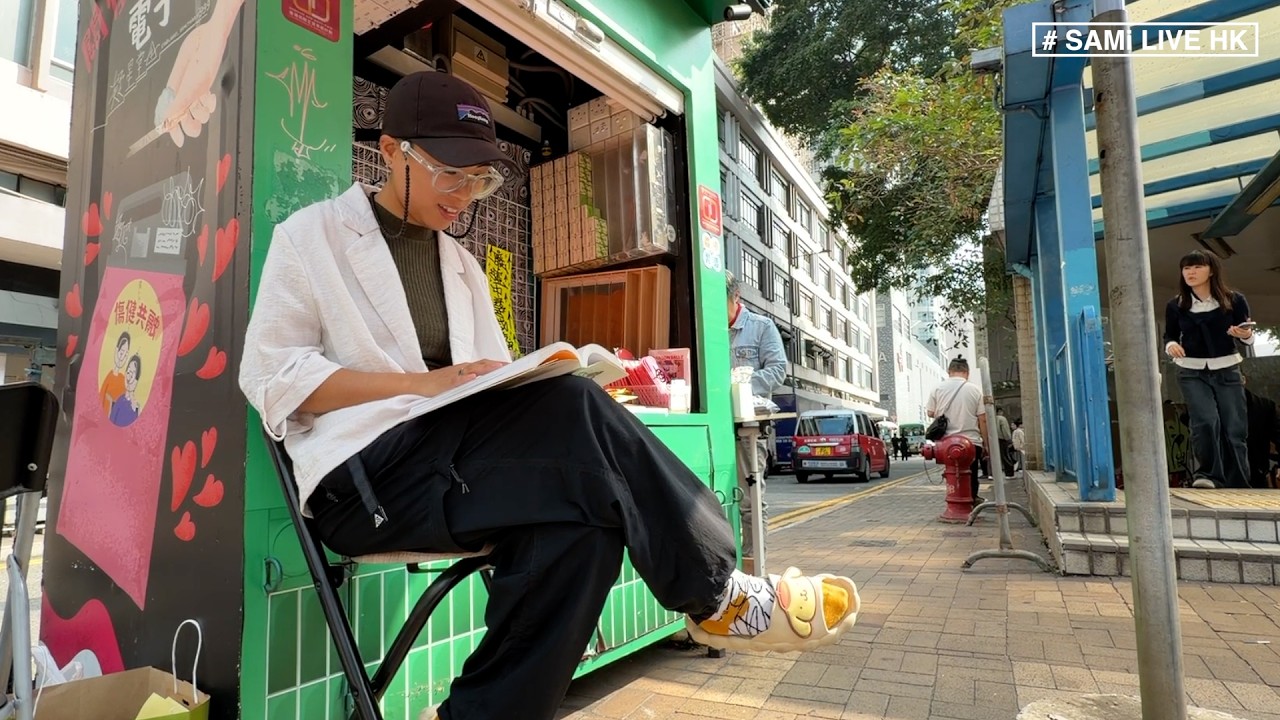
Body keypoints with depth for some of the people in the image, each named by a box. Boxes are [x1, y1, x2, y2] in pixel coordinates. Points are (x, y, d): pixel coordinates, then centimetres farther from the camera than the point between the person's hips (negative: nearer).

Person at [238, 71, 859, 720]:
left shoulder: (461, 266, 22)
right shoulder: (311, 236, 7)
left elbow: (492, 381, 15)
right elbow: (271, 374, -5)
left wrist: (525, 383, -10)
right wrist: (421, 383, -18)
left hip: (459, 442, 5)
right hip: (368, 469, -5)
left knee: (580, 521, -30)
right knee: (575, 410, -30)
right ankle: (717, 596, -16)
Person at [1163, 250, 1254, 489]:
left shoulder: (1234, 300, -2)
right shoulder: (1175, 305, -1)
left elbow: (1249, 338, 5)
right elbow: (1170, 335, 10)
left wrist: (1246, 334, -18)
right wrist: (1171, 345, -12)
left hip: (1227, 371, 0)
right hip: (1192, 373, 0)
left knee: (1235, 429, 1)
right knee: (1205, 421, -20)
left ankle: (1239, 487, 13)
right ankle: (1208, 475, -6)